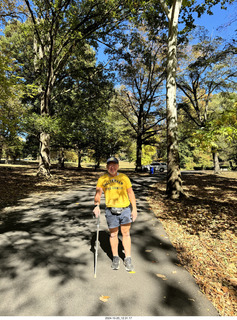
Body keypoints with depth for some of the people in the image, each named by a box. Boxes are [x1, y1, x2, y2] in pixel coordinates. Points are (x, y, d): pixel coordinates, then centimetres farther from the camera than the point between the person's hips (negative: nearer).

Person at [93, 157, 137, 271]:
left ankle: (128, 259, 26)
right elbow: (98, 193, -6)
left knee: (126, 234, 9)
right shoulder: (102, 179, 1)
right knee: (113, 234, 12)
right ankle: (115, 258, 33)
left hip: (125, 209, 0)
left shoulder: (124, 177, 1)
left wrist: (134, 209, 2)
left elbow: (131, 193, 5)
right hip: (111, 210, 0)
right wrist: (97, 205, -24)